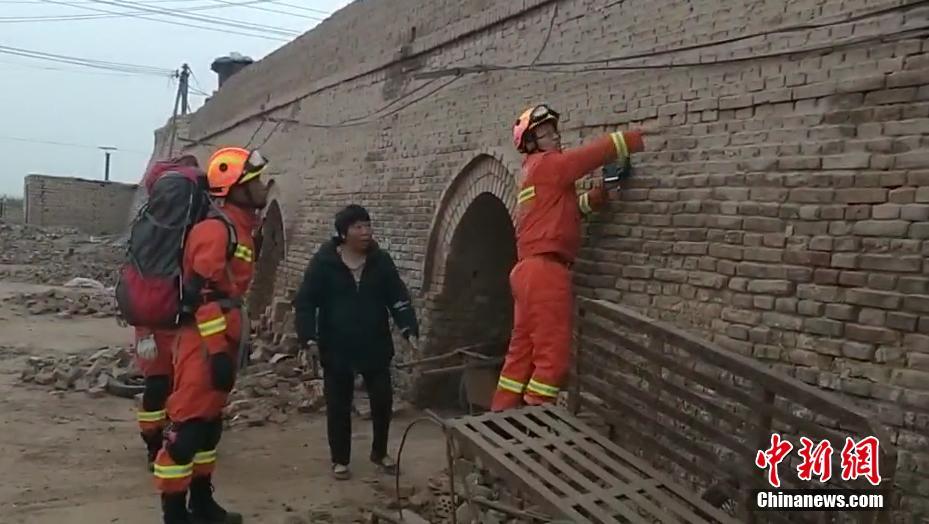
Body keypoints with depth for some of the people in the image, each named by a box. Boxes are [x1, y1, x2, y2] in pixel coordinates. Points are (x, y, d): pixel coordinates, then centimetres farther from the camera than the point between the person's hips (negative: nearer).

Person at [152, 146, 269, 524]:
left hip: (220, 340, 10)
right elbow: (202, 295, -22)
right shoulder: (216, 229, -16)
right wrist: (217, 352, -22)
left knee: (210, 421, 17)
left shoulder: (240, 228, 15)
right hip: (203, 343, -10)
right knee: (187, 424, -4)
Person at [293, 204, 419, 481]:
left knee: (383, 400, 10)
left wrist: (410, 330, -13)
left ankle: (380, 452, 32)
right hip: (336, 348, -2)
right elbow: (305, 301, -8)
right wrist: (307, 337, -19)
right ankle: (340, 460, 26)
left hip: (375, 346, 3)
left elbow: (399, 300, -1)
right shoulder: (324, 262, -9)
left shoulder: (381, 261, -1)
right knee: (338, 406, 9)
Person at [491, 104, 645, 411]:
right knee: (552, 354, -7)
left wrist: (605, 190, 9)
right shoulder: (547, 165, -3)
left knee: (522, 352, 11)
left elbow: (569, 208, 21)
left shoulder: (536, 173, 25)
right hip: (545, 270, -10)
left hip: (530, 270, 10)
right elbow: (598, 151, -7)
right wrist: (643, 138, 0)